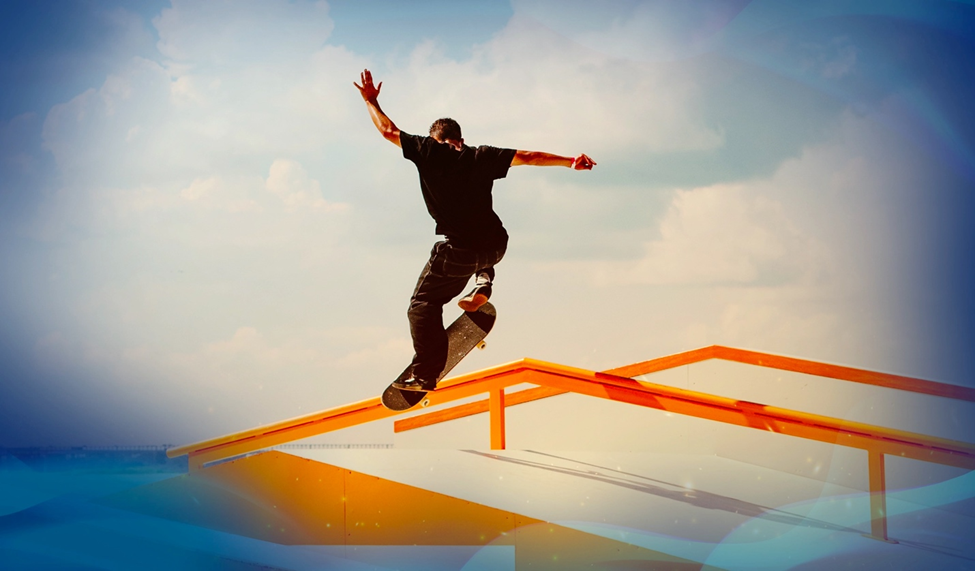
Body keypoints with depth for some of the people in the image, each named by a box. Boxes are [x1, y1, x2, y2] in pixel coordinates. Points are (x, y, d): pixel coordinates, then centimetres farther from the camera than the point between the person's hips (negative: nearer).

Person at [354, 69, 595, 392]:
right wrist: (570, 162, 14)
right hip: (495, 246, 4)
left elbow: (388, 131, 8)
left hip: (459, 251, -4)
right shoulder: (481, 157, 9)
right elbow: (528, 156, 7)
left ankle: (425, 375, 2)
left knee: (424, 304, 11)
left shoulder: (429, 151, 2)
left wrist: (371, 102, 24)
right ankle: (483, 283, 15)